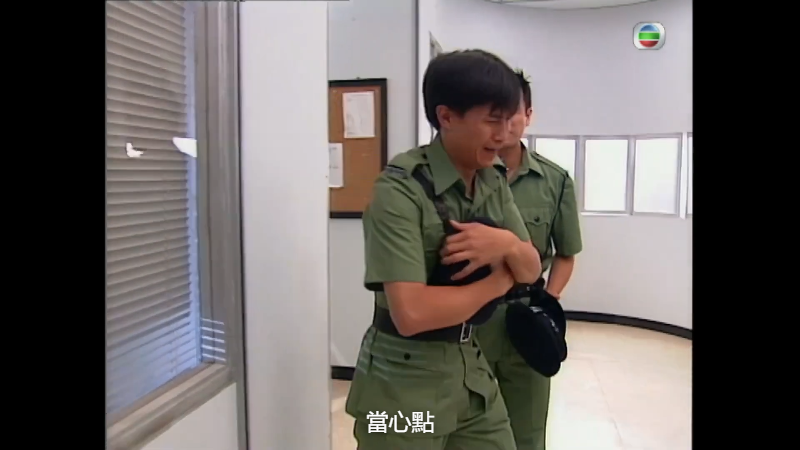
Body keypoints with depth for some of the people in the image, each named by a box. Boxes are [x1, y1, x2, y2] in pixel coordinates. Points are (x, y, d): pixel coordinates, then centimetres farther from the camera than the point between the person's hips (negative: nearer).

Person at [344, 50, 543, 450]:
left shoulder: (494, 181, 1)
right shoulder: (401, 188, -21)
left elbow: (531, 271, 5)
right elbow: (412, 312, -29)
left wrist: (508, 245, -19)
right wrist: (497, 282, -14)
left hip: (472, 370, 7)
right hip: (403, 383, -6)